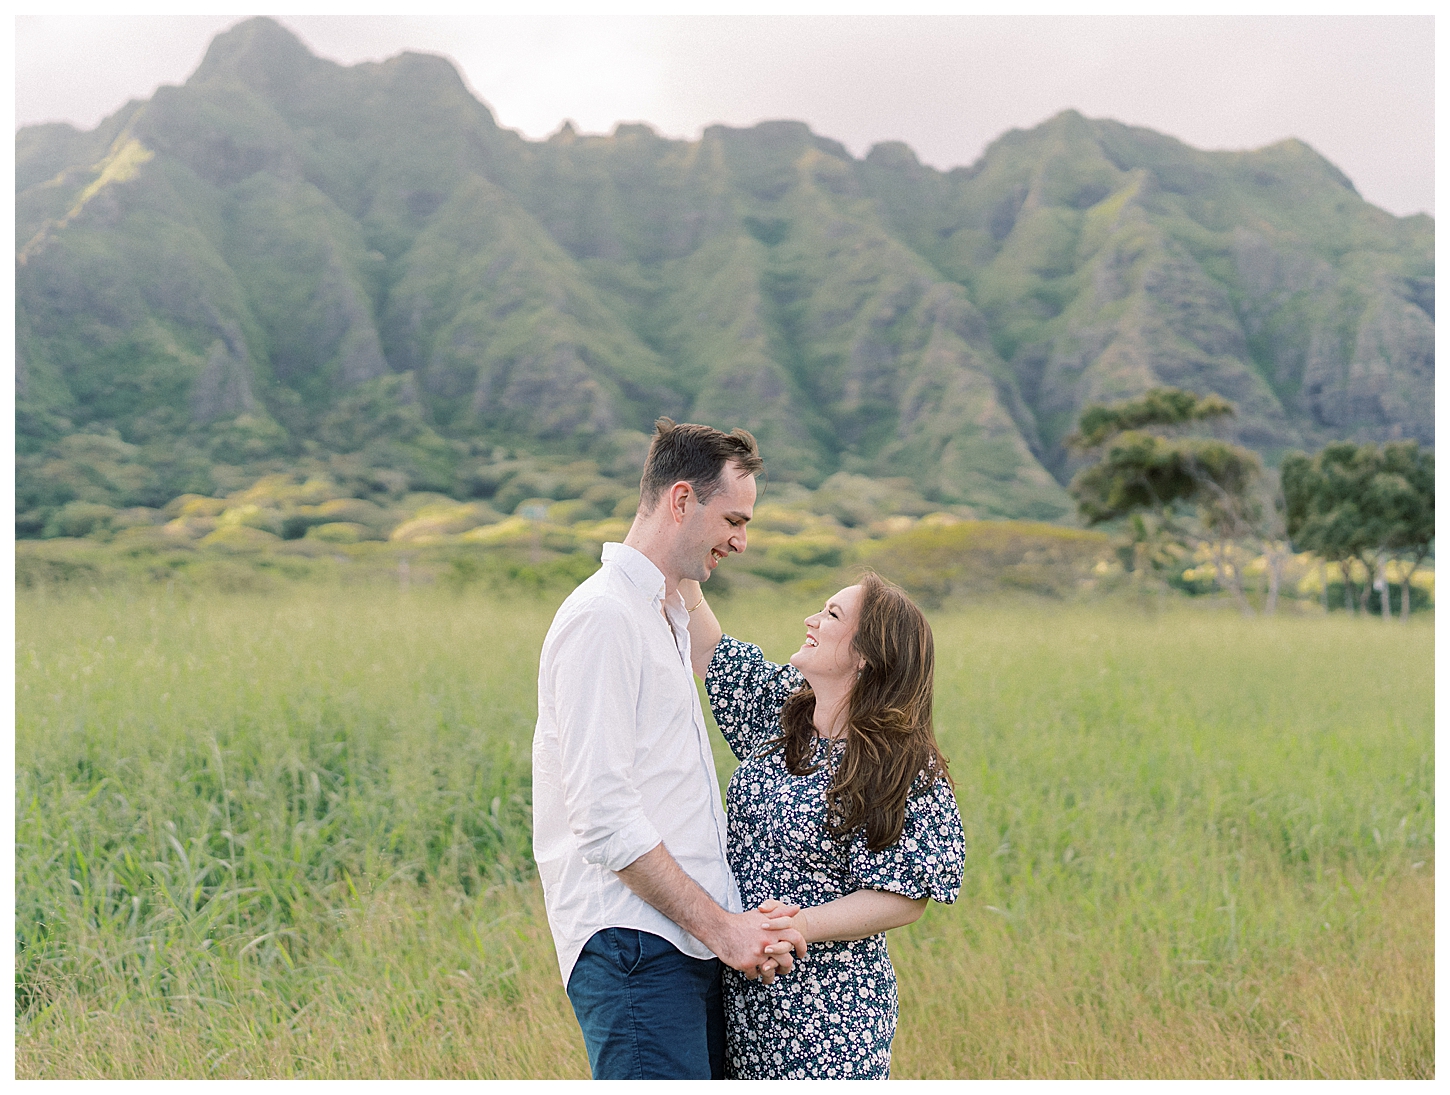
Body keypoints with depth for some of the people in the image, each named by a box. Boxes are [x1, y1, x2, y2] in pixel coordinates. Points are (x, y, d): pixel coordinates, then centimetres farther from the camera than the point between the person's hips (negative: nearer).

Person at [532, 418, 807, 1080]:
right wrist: (719, 926, -15)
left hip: (694, 942, 9)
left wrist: (730, 920, 12)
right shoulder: (603, 617, -10)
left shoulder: (667, 616, 21)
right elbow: (604, 818, -17)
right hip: (633, 945, -9)